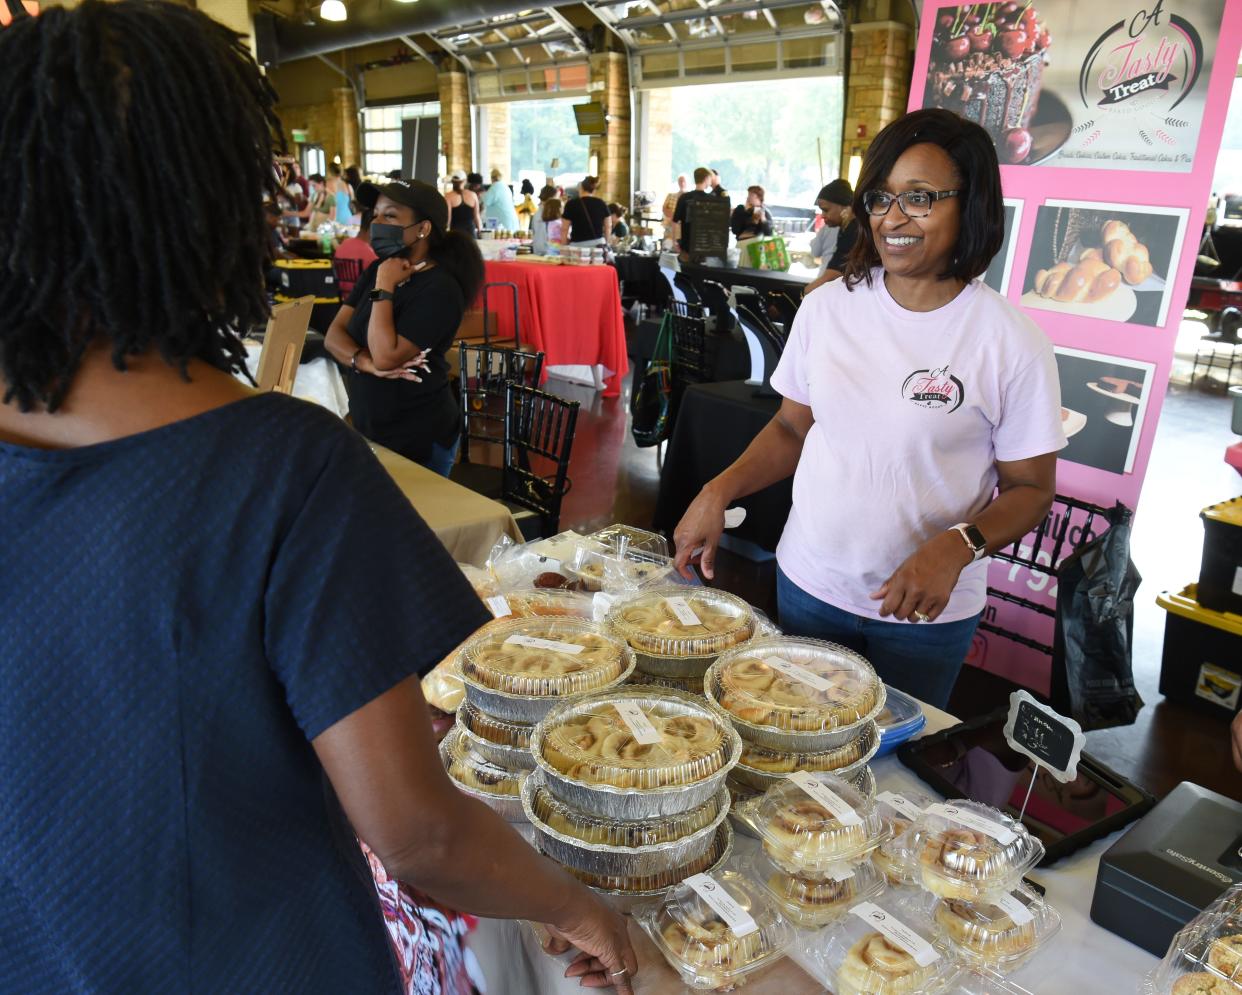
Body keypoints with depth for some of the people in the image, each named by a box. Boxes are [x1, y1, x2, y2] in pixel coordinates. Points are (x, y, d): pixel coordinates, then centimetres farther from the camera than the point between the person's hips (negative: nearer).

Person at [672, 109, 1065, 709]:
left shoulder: (1011, 340, -13)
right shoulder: (827, 307, -3)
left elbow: (1030, 487, -6)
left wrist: (958, 546, -24)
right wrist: (719, 492, -6)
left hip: (924, 611, -3)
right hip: (808, 585, 3)